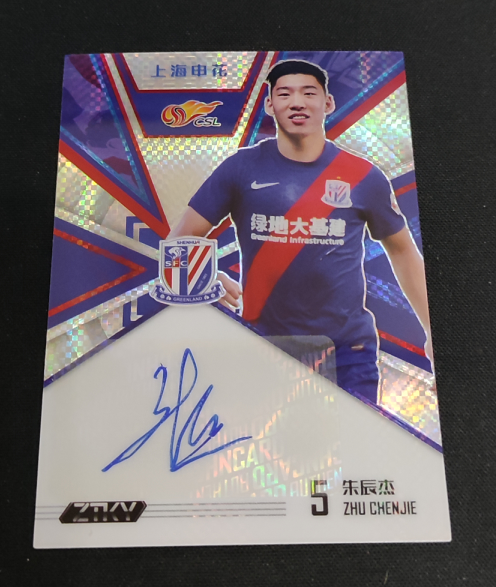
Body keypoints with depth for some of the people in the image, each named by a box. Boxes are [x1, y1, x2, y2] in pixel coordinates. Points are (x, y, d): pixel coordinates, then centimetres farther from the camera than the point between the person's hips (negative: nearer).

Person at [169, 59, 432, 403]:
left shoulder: (363, 177, -2)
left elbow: (402, 251, 10)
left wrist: (432, 330, 9)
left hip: (349, 349, 1)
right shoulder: (241, 168, -4)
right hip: (264, 344, 0)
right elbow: (182, 242, 0)